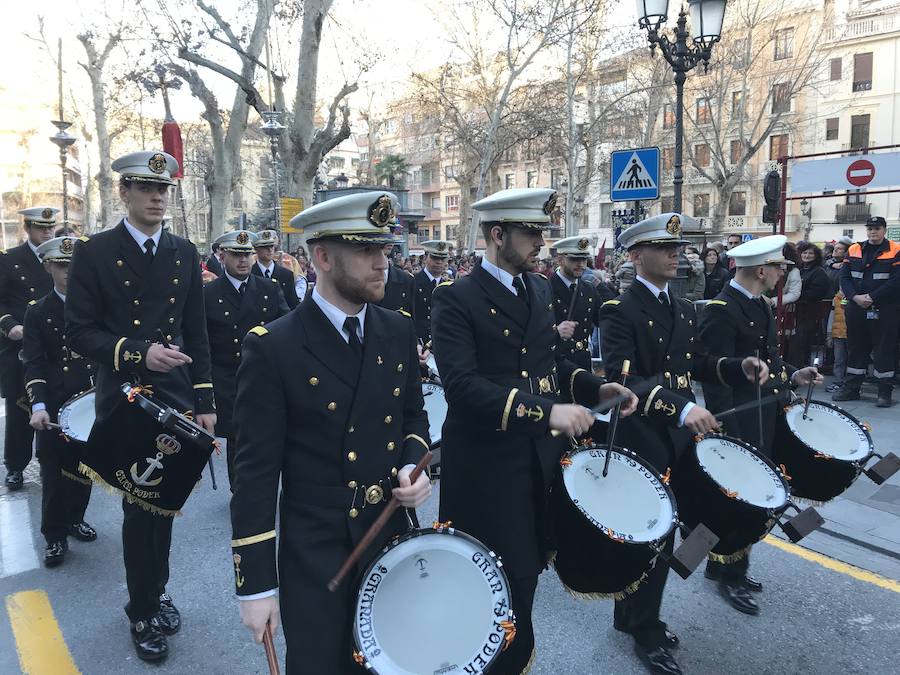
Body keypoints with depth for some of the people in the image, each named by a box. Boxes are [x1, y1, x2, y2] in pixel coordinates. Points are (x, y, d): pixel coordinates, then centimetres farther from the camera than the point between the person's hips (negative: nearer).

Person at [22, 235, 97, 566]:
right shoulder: (38, 311, 0)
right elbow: (33, 363, -5)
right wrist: (38, 406, -17)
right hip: (55, 404, -1)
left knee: (83, 464, 12)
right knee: (54, 469, 2)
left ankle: (75, 518, 32)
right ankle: (55, 536, 15)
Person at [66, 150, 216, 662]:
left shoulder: (185, 253, 6)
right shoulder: (94, 253, -4)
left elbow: (197, 333, 7)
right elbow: (79, 331, -8)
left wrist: (205, 401, 4)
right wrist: (138, 353, -23)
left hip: (176, 398, 3)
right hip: (125, 402, -3)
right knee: (139, 506, 6)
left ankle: (157, 589, 37)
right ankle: (144, 610, 27)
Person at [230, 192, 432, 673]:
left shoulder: (399, 332, 0)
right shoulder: (272, 347, -15)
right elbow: (256, 473, -14)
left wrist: (412, 466, -7)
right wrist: (256, 584, -11)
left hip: (392, 542, 5)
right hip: (313, 557, -4)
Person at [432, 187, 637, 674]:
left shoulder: (540, 288, 10)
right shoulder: (457, 298, -14)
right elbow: (461, 385, -25)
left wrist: (596, 387, 1)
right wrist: (544, 411, -31)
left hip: (541, 454, 7)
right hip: (489, 464, -6)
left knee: (530, 565, 18)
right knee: (508, 578, 5)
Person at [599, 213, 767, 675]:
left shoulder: (683, 309, 11)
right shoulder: (619, 311, -15)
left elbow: (698, 364, 16)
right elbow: (621, 379, -27)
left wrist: (740, 366, -3)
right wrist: (681, 407, -37)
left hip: (678, 438, 8)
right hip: (641, 441, -8)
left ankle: (631, 615, 37)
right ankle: (646, 632, 24)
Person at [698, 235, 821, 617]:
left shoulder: (758, 304, 10)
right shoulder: (721, 312, -21)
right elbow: (716, 379, -23)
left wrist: (792, 375, 3)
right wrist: (728, 436, -24)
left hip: (766, 421, 10)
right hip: (740, 426, -9)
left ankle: (722, 565, 34)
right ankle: (730, 578, 22)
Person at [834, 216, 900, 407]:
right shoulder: (854, 250, 9)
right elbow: (844, 278, 5)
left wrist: (871, 297, -17)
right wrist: (855, 297, -11)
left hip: (884, 310, -4)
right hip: (856, 309, 4)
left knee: (884, 348, 1)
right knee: (856, 347, 11)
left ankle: (884, 392, 10)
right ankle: (851, 388, 20)